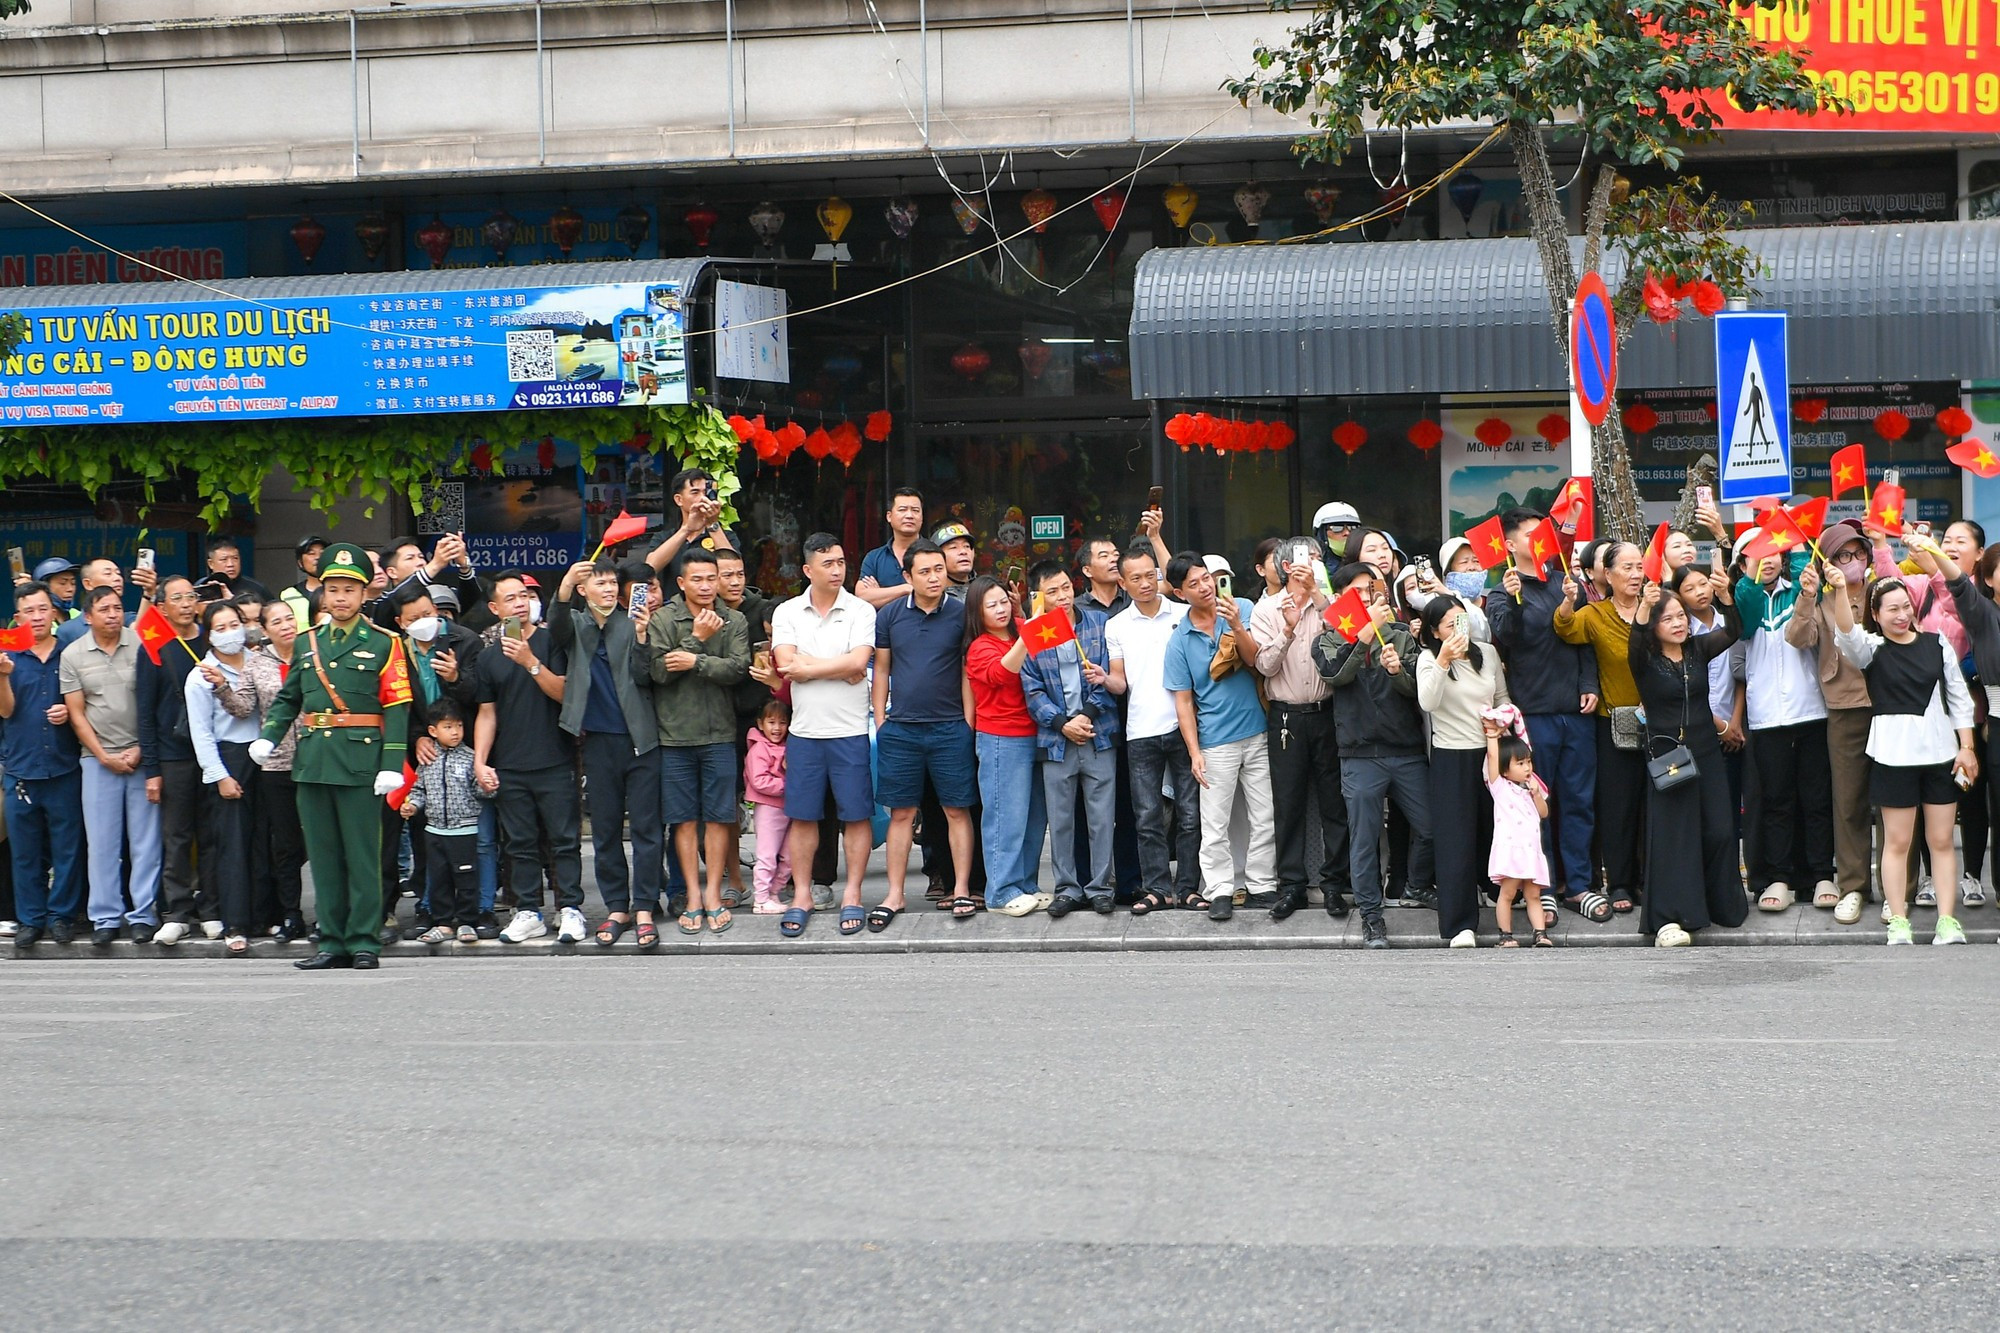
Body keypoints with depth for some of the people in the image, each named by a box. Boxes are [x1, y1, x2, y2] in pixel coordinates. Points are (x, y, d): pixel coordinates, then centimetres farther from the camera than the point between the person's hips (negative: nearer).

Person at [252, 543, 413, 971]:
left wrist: (392, 766, -14)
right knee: (323, 856, 7)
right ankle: (333, 942, 13)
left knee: (362, 855, -1)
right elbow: (287, 698, 19)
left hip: (360, 761, -5)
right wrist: (267, 737, 1)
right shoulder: (308, 642, 14)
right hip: (313, 760, 5)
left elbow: (396, 707, -5)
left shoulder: (383, 644, 0)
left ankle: (364, 942, 4)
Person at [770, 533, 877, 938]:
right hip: (805, 730, 2)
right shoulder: (787, 613, 4)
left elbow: (857, 662, -15)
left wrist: (807, 666, -10)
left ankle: (852, 895, 11)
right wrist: (839, 668, -12)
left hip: (851, 730, -2)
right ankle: (802, 896, 15)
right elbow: (786, 664, -9)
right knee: (802, 815, 6)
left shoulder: (861, 611, -1)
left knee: (856, 814, 2)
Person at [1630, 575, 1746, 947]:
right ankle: (1669, 919, -10)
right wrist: (1644, 606, -44)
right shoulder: (1645, 660, -5)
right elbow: (1636, 641, -26)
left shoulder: (1698, 649, 7)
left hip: (1706, 751, 4)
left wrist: (1725, 596, -26)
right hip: (1665, 753, -4)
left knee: (1719, 830, 3)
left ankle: (1721, 905, 21)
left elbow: (1731, 634, -8)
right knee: (1673, 834, -8)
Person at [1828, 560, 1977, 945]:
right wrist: (1839, 591, -38)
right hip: (1894, 753, -2)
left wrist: (1966, 747, 3)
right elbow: (1846, 633, -22)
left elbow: (1959, 697, 9)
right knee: (1897, 841, 2)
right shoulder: (1872, 649, 0)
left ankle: (1948, 920, 8)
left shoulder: (1936, 644, 6)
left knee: (1941, 840, 5)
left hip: (1940, 752, 2)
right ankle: (1898, 921, 5)